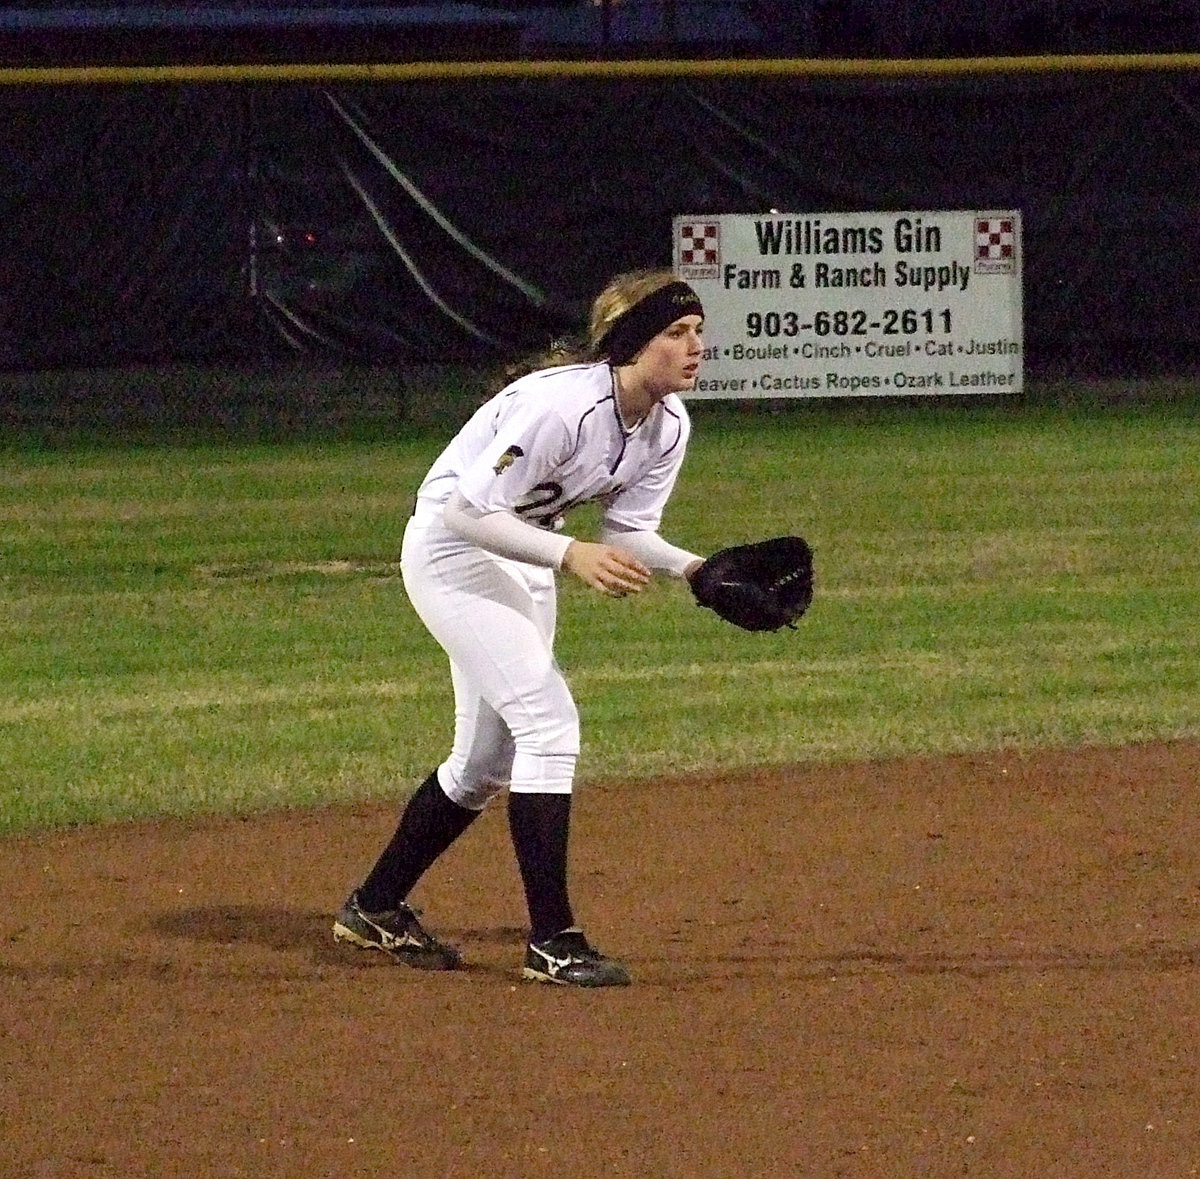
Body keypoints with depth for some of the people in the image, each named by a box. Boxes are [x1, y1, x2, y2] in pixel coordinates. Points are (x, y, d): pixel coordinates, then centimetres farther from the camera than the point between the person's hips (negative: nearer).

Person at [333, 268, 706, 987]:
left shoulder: (668, 426, -6)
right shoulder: (563, 404, -32)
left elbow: (627, 531, 3)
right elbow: (471, 511, -31)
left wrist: (693, 568, -15)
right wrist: (570, 555, -40)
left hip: (519, 556, 9)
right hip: (452, 549, -9)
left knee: (489, 759, 15)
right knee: (547, 720, -19)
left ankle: (377, 908, 32)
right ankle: (553, 942, -17)